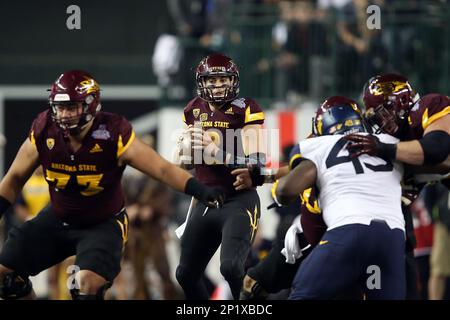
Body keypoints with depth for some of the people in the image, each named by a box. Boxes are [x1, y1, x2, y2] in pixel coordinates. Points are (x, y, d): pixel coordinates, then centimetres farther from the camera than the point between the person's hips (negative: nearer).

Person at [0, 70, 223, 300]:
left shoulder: (112, 136, -24)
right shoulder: (43, 133, -15)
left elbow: (163, 169, -22)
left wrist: (201, 191, -35)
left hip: (103, 225, -4)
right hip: (57, 219, 4)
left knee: (88, 283, -29)